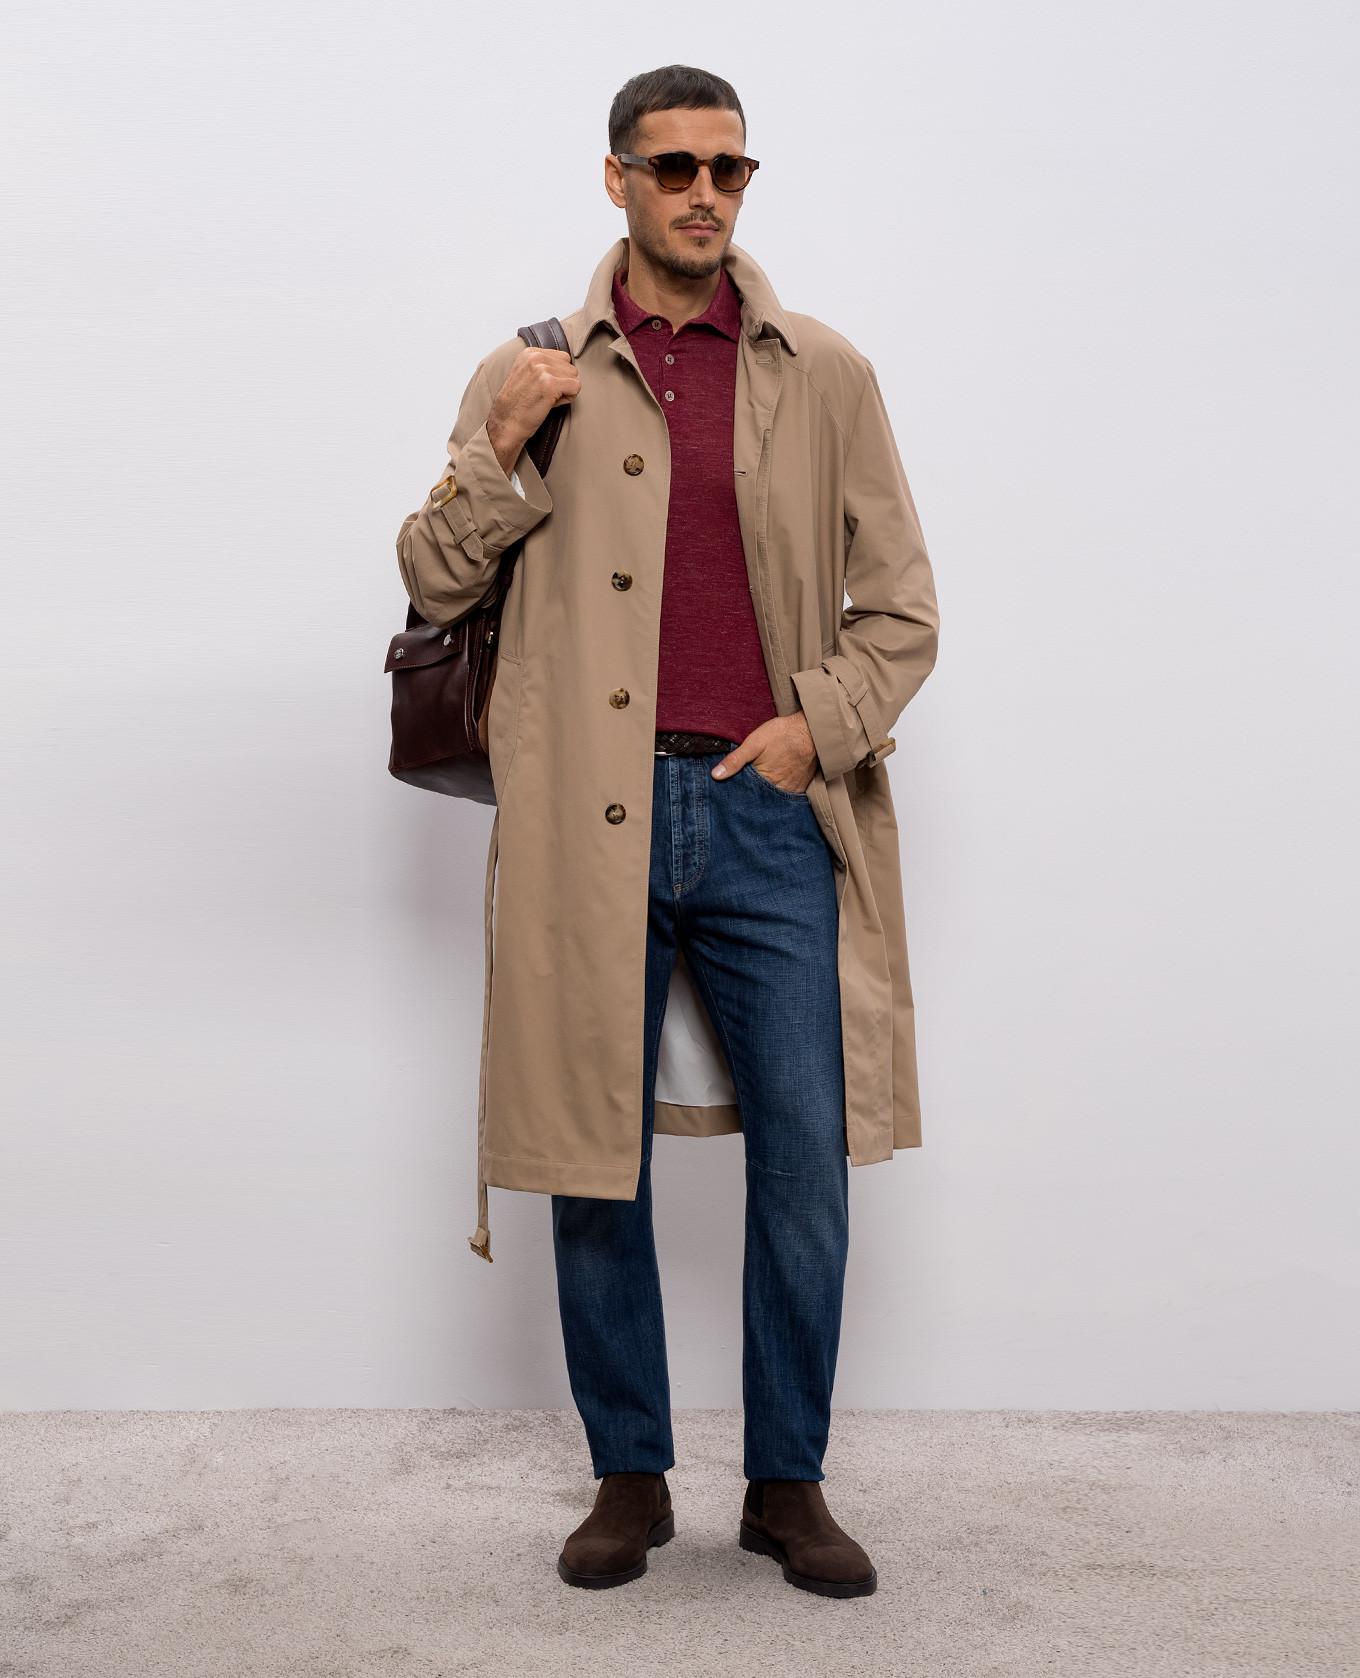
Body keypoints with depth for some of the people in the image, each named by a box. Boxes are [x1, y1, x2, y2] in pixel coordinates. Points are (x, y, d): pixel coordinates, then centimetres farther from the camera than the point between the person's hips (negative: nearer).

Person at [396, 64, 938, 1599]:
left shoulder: (824, 376, 10)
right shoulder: (532, 378, 9)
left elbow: (900, 605, 12)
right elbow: (430, 584, 9)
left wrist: (819, 724, -3)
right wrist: (499, 454, -6)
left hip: (769, 810, 0)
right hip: (589, 818, 0)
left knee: (806, 1155, 0)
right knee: (595, 1160, 5)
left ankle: (787, 1483, 17)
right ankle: (629, 1478, 22)